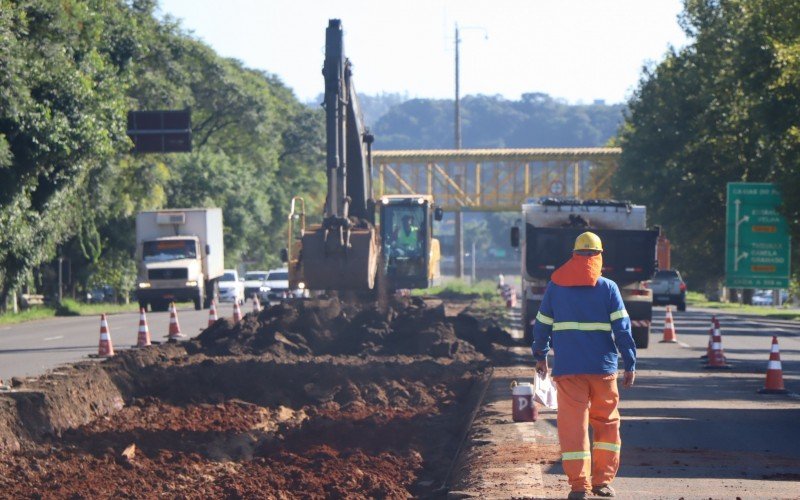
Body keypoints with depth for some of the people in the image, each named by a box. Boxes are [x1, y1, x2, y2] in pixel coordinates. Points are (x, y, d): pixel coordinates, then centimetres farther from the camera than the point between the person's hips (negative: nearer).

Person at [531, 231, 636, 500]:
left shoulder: (555, 286, 5)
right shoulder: (608, 288, -1)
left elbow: (542, 324, 11)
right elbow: (622, 328, -4)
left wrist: (540, 356, 26)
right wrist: (630, 364, 1)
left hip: (567, 367, 1)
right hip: (602, 367, -1)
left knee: (573, 425, 1)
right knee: (607, 423, 13)